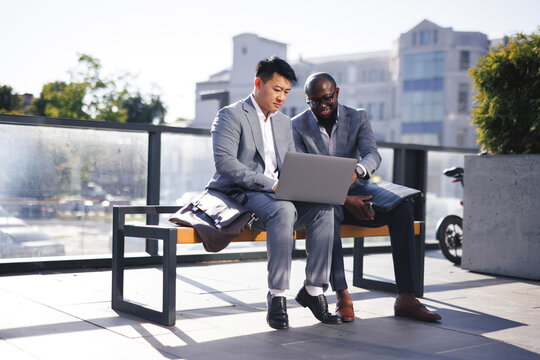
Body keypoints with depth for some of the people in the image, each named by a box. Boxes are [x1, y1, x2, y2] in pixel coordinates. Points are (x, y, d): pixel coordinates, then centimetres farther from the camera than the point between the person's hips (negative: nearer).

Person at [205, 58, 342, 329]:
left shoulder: (284, 123, 21)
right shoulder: (230, 116, -3)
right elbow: (224, 162, -17)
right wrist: (269, 184, -24)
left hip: (274, 195, 7)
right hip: (237, 194, -7)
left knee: (323, 208, -19)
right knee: (283, 210, -36)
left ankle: (314, 289, -14)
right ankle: (277, 295, -28)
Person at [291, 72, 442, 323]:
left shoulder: (357, 118, 5)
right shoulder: (298, 126, -1)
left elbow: (373, 155, -13)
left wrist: (356, 171, -40)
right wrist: (345, 199, -23)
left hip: (356, 193, 3)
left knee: (402, 208, -24)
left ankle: (406, 298, -26)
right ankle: (341, 294, -34)